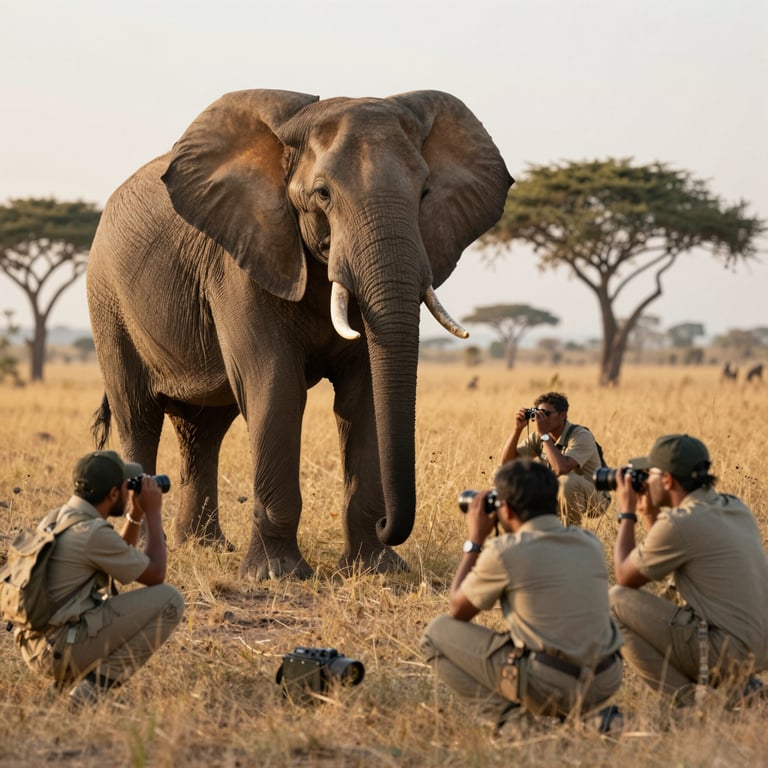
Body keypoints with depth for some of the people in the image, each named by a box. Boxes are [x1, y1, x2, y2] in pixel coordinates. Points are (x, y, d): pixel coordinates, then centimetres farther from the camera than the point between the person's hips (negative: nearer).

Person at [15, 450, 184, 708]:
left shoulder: (53, 520, 12)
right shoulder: (93, 532, -16)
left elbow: (122, 562, 27)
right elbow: (155, 575, -3)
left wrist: (136, 514, 19)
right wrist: (153, 512, 4)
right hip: (62, 650, -9)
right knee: (169, 600, -8)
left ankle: (69, 678, 15)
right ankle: (98, 684, -10)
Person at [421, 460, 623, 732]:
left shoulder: (505, 551, -9)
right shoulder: (590, 543, 7)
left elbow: (459, 611, 7)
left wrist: (474, 541, 15)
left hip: (549, 687, -6)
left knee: (437, 632, 9)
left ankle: (505, 714, -4)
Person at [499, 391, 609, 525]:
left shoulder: (581, 436, -24)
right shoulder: (538, 437, -3)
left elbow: (561, 468, -40)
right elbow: (506, 461, -6)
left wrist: (544, 434, -33)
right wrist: (518, 429, -18)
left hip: (594, 499, -7)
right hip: (560, 495, 7)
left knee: (566, 480, -37)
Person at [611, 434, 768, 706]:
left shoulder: (680, 523, -16)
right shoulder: (734, 508, 10)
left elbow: (625, 578, -1)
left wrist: (627, 514, 9)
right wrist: (648, 515, 21)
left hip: (727, 650, -9)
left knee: (616, 601, -4)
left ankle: (686, 695, -5)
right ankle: (739, 682, 15)